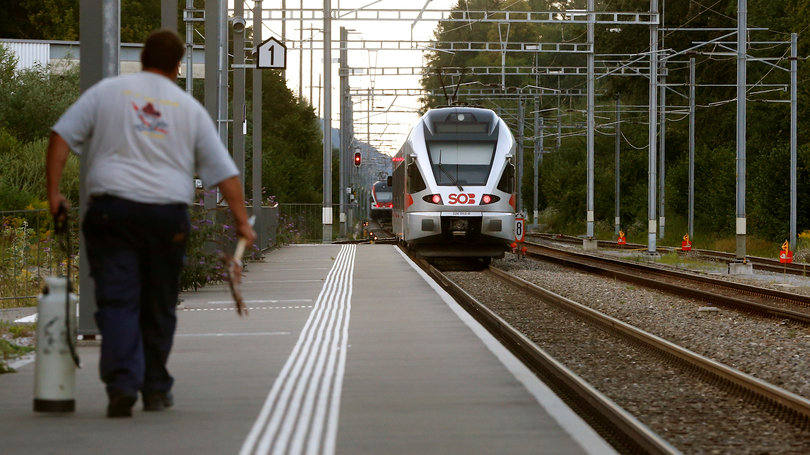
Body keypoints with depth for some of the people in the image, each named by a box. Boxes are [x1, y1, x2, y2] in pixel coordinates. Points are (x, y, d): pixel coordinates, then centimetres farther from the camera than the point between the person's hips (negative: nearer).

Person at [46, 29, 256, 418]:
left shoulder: (106, 91, 9)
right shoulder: (190, 108, 12)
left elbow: (61, 137, 3)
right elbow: (224, 171, 9)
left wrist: (54, 192, 7)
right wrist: (242, 221, 13)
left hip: (112, 208, -1)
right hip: (169, 214, 1)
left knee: (117, 302, -5)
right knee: (158, 307, 13)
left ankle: (122, 385, -20)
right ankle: (156, 389, 21)